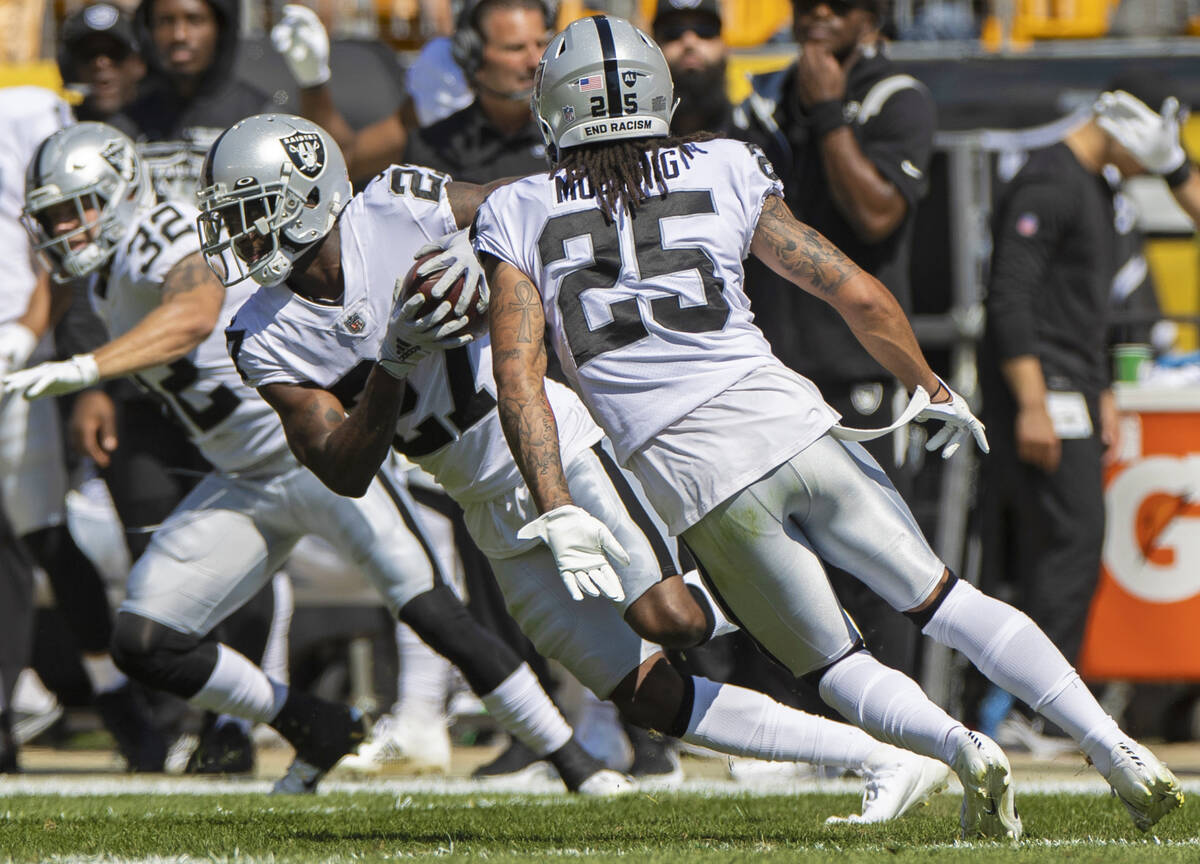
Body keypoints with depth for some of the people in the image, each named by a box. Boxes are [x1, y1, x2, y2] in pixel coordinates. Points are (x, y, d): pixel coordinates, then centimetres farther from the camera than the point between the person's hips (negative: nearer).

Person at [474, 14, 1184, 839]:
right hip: (792, 422, 1)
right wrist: (930, 390, 24)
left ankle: (959, 747, -16)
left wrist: (557, 513, -6)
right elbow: (862, 297, 10)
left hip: (695, 477, -1)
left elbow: (519, 377, -4)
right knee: (943, 599, 14)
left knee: (838, 667, 13)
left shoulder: (519, 217, 7)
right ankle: (1113, 748, 2)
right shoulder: (724, 173, 10)